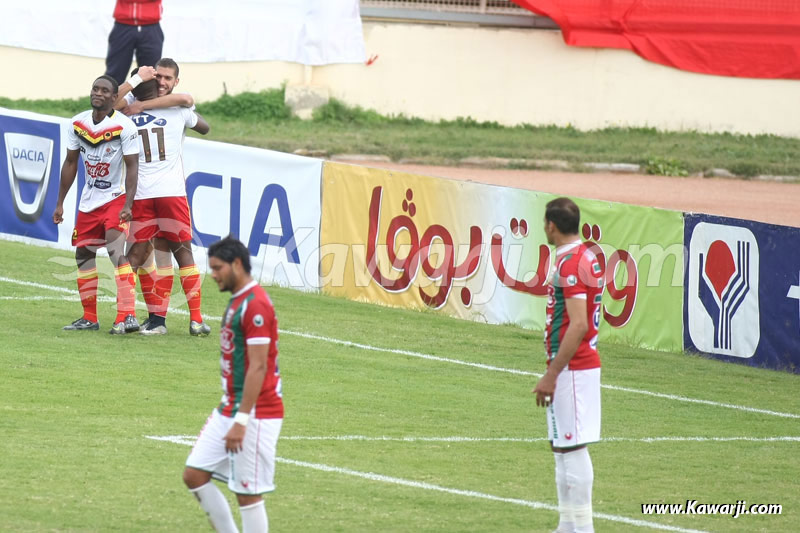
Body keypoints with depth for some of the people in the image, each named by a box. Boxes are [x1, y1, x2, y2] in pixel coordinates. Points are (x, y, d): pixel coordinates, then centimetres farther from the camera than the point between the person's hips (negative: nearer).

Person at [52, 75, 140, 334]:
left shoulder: (124, 126, -16)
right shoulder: (78, 123, 1)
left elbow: (132, 166, -15)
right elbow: (71, 163, 11)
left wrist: (128, 205, -24)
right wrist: (60, 203, 11)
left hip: (115, 198, -7)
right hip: (89, 201, 7)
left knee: (117, 253, -21)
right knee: (84, 254, 9)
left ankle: (127, 316, -26)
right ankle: (89, 317, 20)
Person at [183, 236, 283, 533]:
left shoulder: (255, 305, -17)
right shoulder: (236, 302, 14)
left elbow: (258, 367, -22)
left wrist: (241, 421, -24)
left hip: (255, 415, -10)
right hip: (229, 409, 10)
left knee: (247, 492, -5)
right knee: (194, 474, 7)